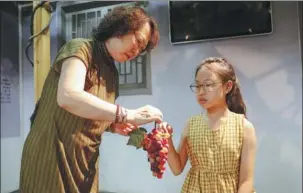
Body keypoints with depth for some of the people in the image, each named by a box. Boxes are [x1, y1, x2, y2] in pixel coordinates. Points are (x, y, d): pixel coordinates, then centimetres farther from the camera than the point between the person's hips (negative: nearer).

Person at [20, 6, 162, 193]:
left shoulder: (112, 72, 10)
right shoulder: (81, 48, -11)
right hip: (52, 156, -7)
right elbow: (68, 97, -30)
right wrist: (129, 115, -29)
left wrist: (115, 125, -2)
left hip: (86, 162, 7)